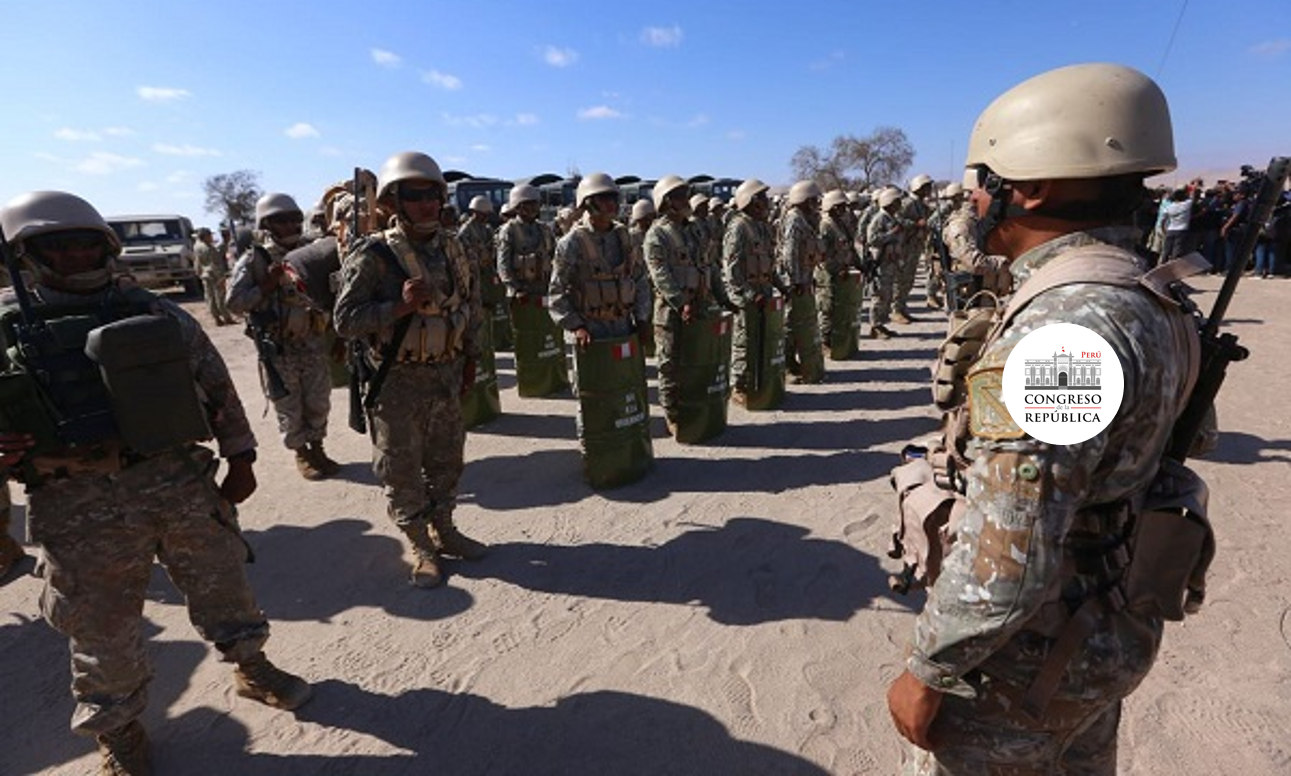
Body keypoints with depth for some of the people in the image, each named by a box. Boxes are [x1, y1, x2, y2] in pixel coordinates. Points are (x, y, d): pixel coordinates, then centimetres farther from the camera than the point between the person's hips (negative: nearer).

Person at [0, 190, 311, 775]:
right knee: (104, 627, 13)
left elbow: (217, 387, 8)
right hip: (82, 505, -1)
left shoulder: (157, 314, 4)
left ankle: (252, 668, 39)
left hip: (184, 480, 2)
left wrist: (240, 458, 7)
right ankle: (118, 728, 37)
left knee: (222, 583, 15)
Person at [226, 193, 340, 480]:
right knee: (289, 406, 7)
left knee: (318, 402, 10)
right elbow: (234, 302, -11)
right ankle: (300, 453, 23)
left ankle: (317, 448, 27)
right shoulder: (253, 260, -5)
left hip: (313, 343, 3)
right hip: (278, 347, -3)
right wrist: (267, 285, -18)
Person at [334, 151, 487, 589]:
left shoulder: (451, 248, 4)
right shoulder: (373, 255, -13)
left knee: (447, 460, 17)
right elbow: (345, 320, -15)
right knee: (402, 470, 6)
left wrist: (469, 359, 13)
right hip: (398, 382, -5)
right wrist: (400, 306, -27)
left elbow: (471, 302, 15)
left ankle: (443, 530, 37)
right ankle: (420, 547, 25)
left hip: (447, 375, 6)